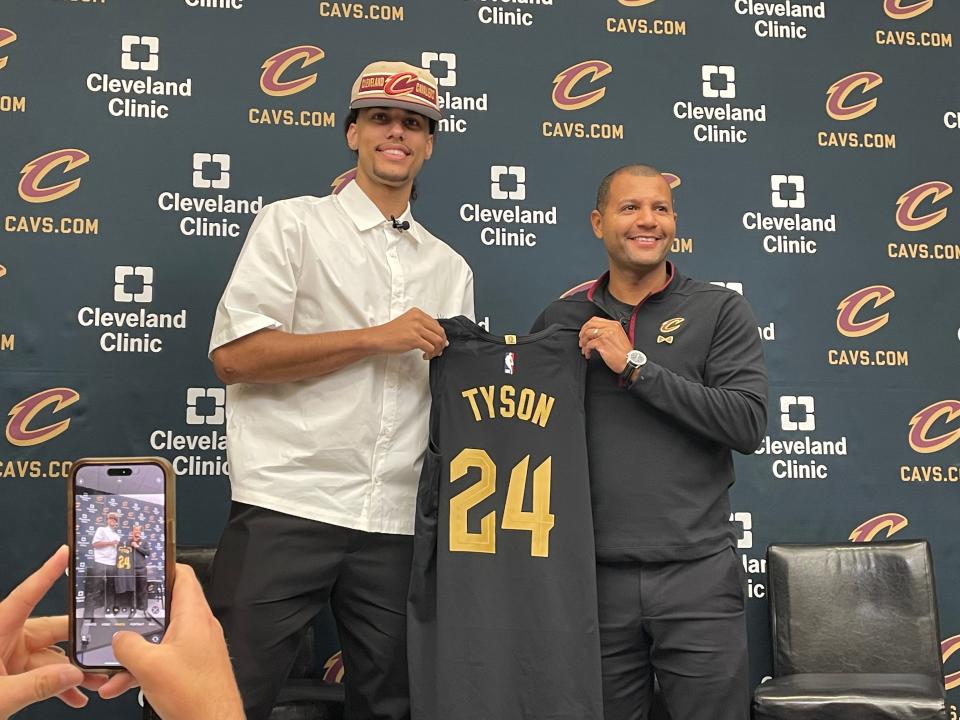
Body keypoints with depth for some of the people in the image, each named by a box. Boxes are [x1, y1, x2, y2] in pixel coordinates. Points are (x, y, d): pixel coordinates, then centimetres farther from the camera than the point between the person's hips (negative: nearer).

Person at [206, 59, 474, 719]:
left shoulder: (451, 268, 16)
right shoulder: (293, 224, 2)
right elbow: (233, 355, -10)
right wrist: (376, 337, -13)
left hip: (396, 523, 5)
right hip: (286, 508, -4)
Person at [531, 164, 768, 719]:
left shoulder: (721, 310, 1)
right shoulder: (561, 320, 8)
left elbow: (748, 424, -10)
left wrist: (635, 365, -13)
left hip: (698, 572, -1)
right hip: (595, 573, 2)